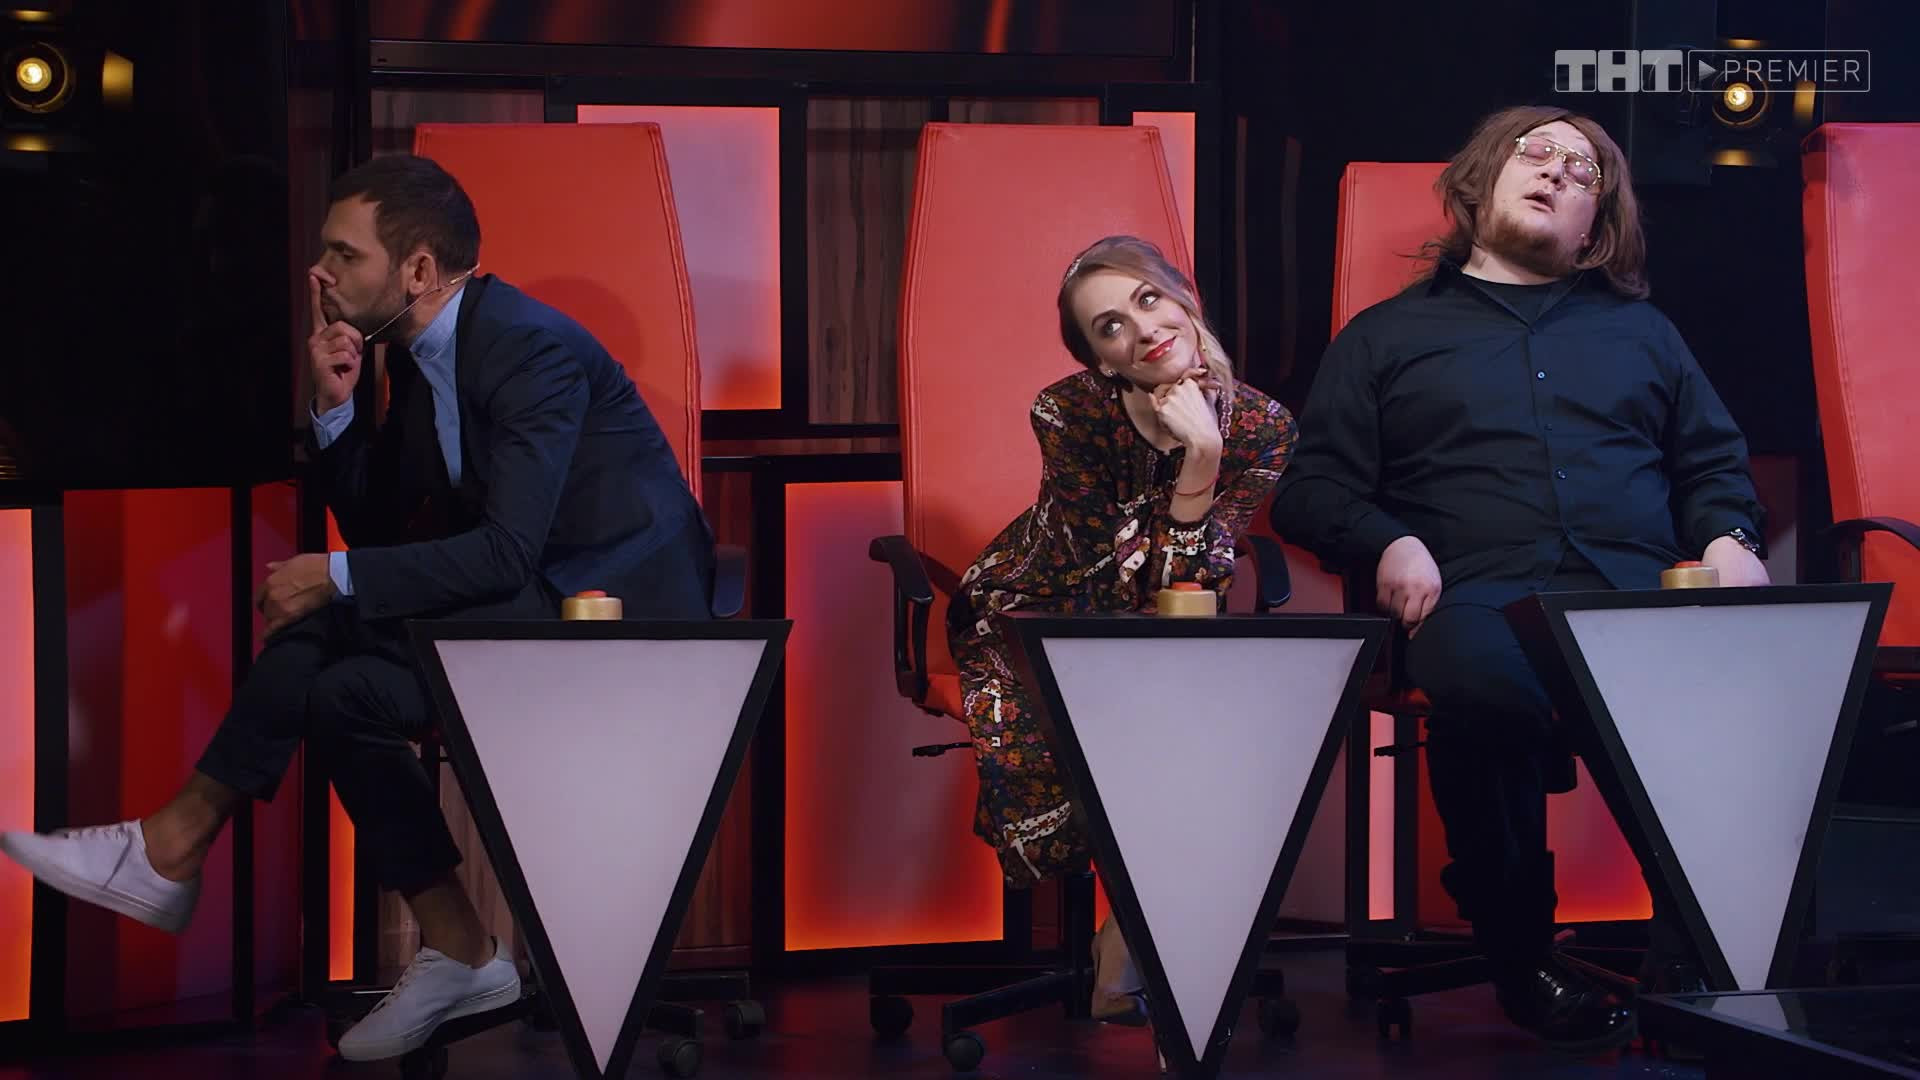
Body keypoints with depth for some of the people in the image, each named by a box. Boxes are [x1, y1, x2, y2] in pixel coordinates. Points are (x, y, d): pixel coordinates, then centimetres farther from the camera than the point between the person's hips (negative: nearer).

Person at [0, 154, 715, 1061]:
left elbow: (507, 551, -25)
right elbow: (376, 525, 11)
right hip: (536, 592, 9)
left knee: (346, 694, -21)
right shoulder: (418, 354, 9)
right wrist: (336, 406, -4)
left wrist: (338, 577, -19)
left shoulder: (531, 349, -19)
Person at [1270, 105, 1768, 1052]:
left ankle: (1693, 960, -23)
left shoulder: (1638, 329, 33)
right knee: (1485, 681, -41)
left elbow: (1713, 465, 28)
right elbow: (1311, 486, 17)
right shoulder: (1388, 336, 25)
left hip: (1639, 593, 2)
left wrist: (1725, 539, 5)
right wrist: (1387, 541, -3)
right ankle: (1521, 955, -20)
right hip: (1480, 596, -2)